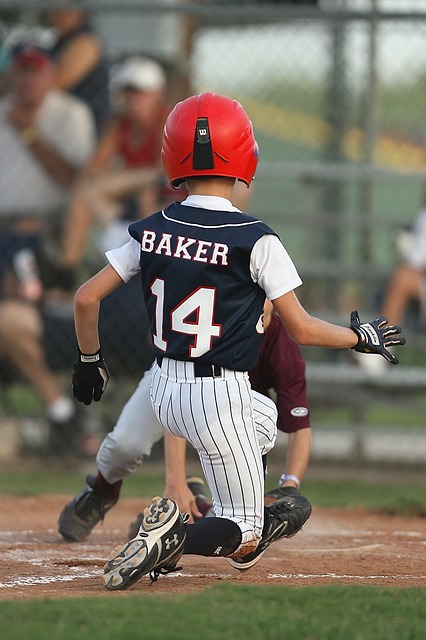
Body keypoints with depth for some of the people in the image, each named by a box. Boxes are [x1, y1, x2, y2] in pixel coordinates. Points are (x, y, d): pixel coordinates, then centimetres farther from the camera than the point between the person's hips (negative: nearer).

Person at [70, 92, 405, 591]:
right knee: (244, 537, 2)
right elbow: (301, 330, -12)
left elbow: (86, 297, 1)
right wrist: (361, 337, 5)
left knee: (264, 417, 35)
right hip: (218, 400, -6)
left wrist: (89, 361, 18)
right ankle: (179, 535, -26)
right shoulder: (254, 240, -16)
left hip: (164, 393, 6)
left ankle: (259, 520, 31)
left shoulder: (152, 231, -1)